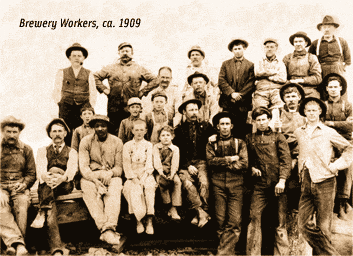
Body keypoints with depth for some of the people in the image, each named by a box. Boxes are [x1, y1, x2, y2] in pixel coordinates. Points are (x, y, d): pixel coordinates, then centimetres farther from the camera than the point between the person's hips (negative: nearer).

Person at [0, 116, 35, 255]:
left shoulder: (26, 149, 13)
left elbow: (31, 173, 14)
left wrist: (24, 184, -8)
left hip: (19, 187, 1)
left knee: (21, 205, -33)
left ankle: (13, 244, -35)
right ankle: (18, 244, -46)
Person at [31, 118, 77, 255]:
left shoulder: (71, 152, 14)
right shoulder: (43, 151, 18)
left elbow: (71, 170, -9)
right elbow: (40, 169, -4)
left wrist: (62, 178, -37)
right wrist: (45, 177, -33)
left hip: (64, 186, -1)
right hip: (46, 185, 1)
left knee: (54, 170, -34)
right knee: (51, 206, -34)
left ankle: (41, 213, -39)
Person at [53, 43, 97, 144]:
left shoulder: (88, 74, 15)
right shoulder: (61, 73, 15)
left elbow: (93, 93, 13)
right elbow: (56, 91, 13)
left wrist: (89, 108, 3)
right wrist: (59, 104, 2)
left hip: (83, 108, 0)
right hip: (65, 108, 0)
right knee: (65, 135, -8)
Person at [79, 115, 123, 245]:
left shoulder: (117, 142, 7)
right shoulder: (86, 141, 4)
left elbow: (119, 167, 4)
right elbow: (83, 167, -5)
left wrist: (110, 173, -20)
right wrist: (96, 180, -24)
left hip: (111, 177, 1)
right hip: (91, 176, 0)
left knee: (114, 190, -34)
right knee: (89, 189, -35)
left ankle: (110, 228, -49)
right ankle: (104, 229, -45)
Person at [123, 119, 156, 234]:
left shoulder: (149, 145, 11)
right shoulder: (127, 145, 9)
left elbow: (149, 163, 2)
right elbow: (126, 164, 2)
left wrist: (144, 177, -14)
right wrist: (133, 178, -12)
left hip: (146, 175, 0)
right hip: (132, 176, 0)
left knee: (149, 186, -31)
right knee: (134, 190, -30)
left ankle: (149, 221, -29)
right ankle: (138, 221, -12)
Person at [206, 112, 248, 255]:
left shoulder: (240, 143, 12)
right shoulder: (211, 144, 14)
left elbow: (244, 164, -3)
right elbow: (211, 161, -4)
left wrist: (222, 164, -4)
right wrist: (230, 159, -6)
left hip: (236, 185, 0)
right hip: (218, 185, 1)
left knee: (234, 222, -10)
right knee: (221, 222, 0)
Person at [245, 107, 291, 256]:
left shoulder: (278, 137, 10)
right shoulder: (250, 139, 16)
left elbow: (286, 159, 0)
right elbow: (248, 158, 27)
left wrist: (282, 180, -12)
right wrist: (252, 168, 5)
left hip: (278, 184, -1)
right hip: (260, 185, 2)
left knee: (281, 222, -2)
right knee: (254, 218, -9)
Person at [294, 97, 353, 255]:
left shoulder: (329, 132, 1)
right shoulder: (298, 133, 12)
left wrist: (336, 165, -4)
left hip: (324, 182, -4)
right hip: (306, 183, 4)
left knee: (323, 228, -2)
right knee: (303, 224, -2)